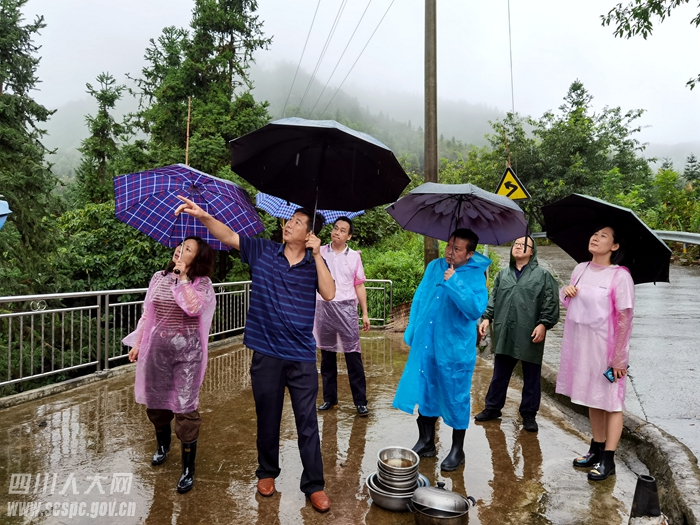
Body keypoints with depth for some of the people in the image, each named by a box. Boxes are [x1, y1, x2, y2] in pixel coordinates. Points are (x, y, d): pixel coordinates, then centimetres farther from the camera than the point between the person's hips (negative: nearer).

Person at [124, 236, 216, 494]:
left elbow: (194, 308, -24)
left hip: (187, 350, -4)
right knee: (155, 400, 16)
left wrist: (183, 277, -18)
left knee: (185, 407, -4)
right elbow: (147, 313, 13)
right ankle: (163, 445, 45)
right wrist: (138, 342, 12)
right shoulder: (159, 278, 7)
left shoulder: (201, 283, -5)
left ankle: (188, 468, 8)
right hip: (157, 347, 5)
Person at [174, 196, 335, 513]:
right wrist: (204, 216, -24)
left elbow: (329, 294, -13)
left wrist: (317, 254, -13)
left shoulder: (313, 264, 1)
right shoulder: (262, 252, 1)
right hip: (266, 354, 1)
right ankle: (267, 472, 38)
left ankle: (314, 484, 20)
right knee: (267, 418, 16)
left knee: (307, 422, 7)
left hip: (303, 357, 0)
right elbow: (229, 236, -7)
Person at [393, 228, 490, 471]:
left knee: (456, 398, 8)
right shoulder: (434, 266, 5)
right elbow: (419, 299, 11)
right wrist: (411, 332, 11)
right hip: (425, 344, 5)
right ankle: (426, 442, 34)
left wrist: (454, 283, -29)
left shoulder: (476, 276, -11)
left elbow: (475, 309, -25)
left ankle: (457, 450, 27)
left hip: (455, 348, -5)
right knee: (425, 393, 15)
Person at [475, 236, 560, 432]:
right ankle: (492, 407, 26)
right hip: (504, 334, 4)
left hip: (530, 335, -3)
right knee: (499, 374, 13)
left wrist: (543, 324, -14)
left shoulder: (542, 275, 1)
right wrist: (487, 317, 3)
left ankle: (529, 414, 20)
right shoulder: (503, 274, 13)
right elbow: (493, 299, 15)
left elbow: (550, 303, -5)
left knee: (531, 377, 7)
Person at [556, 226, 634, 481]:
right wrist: (566, 292, -5)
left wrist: (619, 356, -15)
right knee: (592, 399, 16)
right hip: (581, 346, 6)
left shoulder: (620, 275, -13)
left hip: (606, 348, -6)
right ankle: (596, 450, 29)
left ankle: (607, 460, 14)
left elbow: (625, 318, -14)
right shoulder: (580, 269, 6)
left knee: (610, 402, 6)